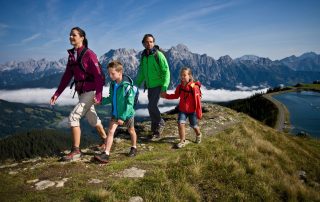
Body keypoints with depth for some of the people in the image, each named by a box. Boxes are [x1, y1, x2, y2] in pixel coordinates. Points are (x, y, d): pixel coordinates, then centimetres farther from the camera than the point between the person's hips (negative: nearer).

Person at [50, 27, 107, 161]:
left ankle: (76, 151, -3)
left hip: (90, 91, -8)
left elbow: (98, 75, -19)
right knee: (92, 118, 18)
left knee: (73, 117, -13)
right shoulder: (71, 55, 7)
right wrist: (57, 93, 4)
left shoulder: (89, 54, -14)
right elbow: (67, 76, 9)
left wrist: (98, 94, -28)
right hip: (80, 92, 8)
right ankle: (105, 140, 38)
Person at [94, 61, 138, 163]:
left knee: (131, 131, 17)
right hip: (115, 113, 5)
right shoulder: (112, 84, -5)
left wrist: (123, 117, -25)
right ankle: (106, 154, -3)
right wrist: (101, 100, -9)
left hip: (127, 114, -5)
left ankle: (134, 148, 40)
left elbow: (130, 104, -24)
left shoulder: (127, 86, -26)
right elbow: (111, 98, 8)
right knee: (110, 131, -5)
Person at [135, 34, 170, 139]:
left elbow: (166, 71, -13)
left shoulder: (158, 55, -11)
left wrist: (165, 86, -19)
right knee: (152, 107, 10)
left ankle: (160, 123, 9)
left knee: (151, 106, -15)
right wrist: (137, 84, 17)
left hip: (158, 85, -6)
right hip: (149, 86, 7)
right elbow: (141, 72, 18)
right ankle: (156, 130, 22)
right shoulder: (143, 56, 9)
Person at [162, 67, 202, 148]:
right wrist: (166, 96, -4)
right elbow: (176, 96, 10)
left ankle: (198, 135, 47)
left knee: (194, 126, 14)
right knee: (181, 123, -11)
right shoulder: (180, 86, -6)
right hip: (182, 110, 4)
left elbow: (197, 101, -18)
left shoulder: (194, 87, -22)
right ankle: (182, 141, 6)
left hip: (192, 111, -3)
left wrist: (199, 113, -14)